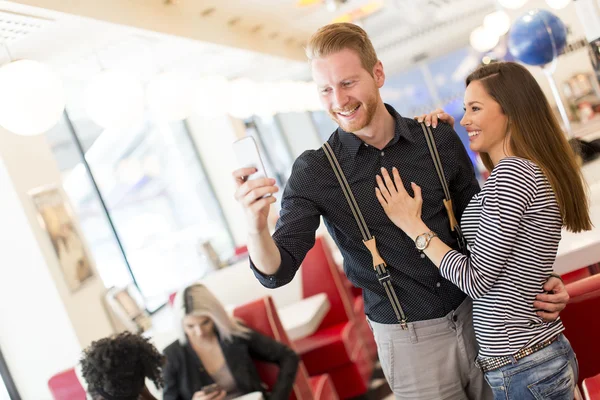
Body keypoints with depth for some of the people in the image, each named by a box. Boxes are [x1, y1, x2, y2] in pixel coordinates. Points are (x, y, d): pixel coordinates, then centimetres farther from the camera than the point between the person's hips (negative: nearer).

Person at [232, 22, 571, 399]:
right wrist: (256, 226, -35)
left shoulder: (439, 139, -5)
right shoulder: (315, 172, -10)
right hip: (410, 341, -2)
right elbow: (277, 272, -14)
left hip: (475, 317, 3)